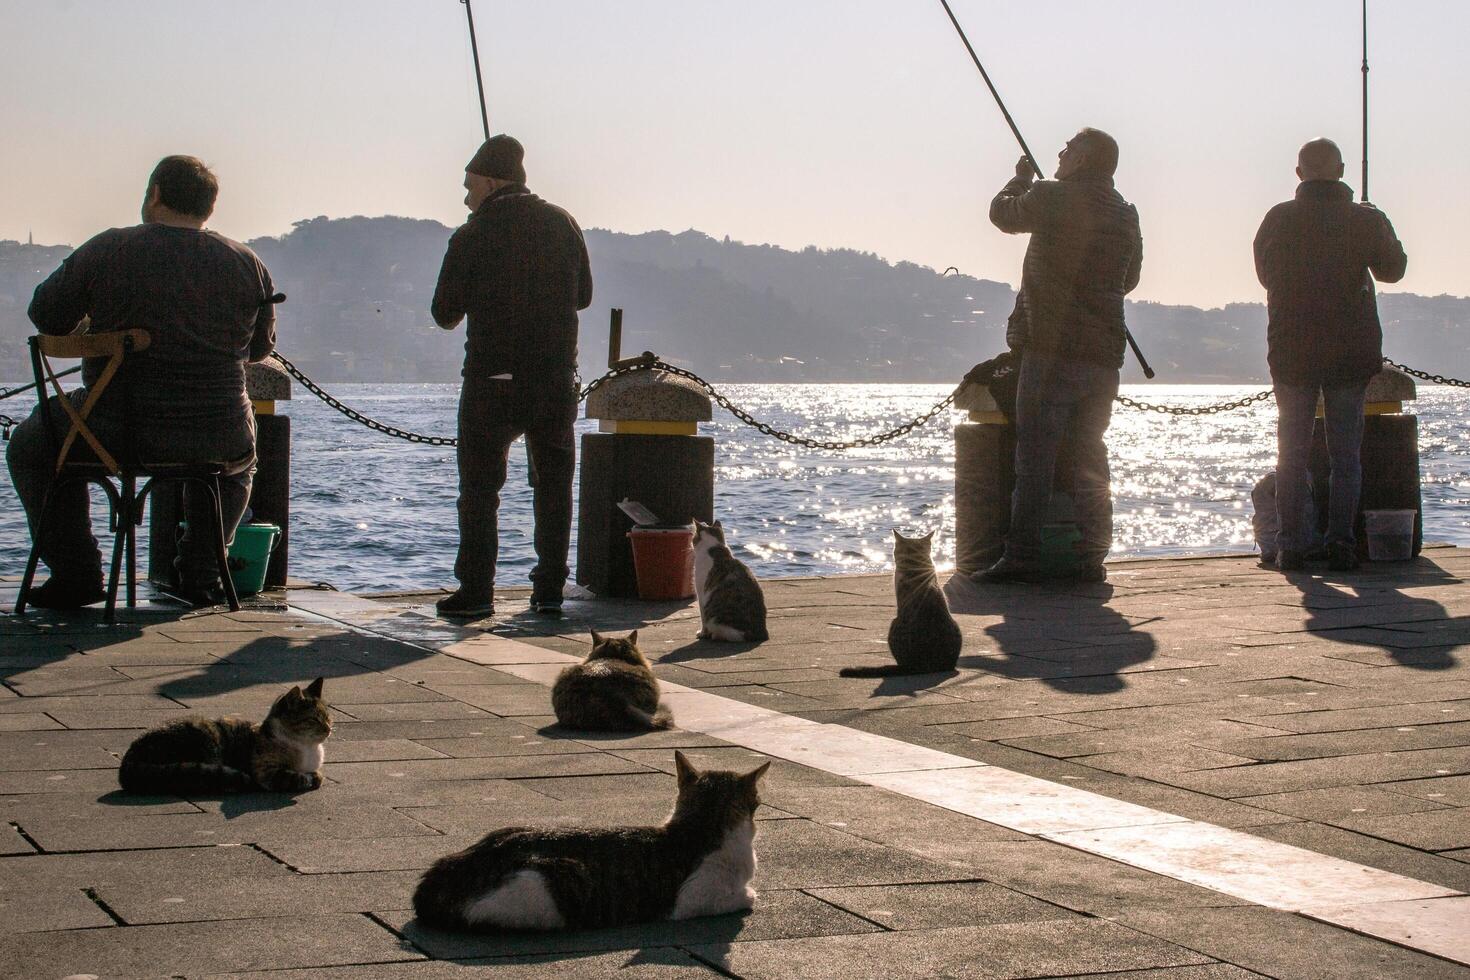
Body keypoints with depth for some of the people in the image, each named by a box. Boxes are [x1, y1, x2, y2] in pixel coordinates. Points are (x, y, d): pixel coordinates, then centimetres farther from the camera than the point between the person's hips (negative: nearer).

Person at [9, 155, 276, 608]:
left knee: (29, 445, 27)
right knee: (238, 458, 39)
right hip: (215, 440, 2)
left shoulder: (106, 251, -6)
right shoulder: (246, 263, 1)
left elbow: (46, 315, 6)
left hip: (115, 433, -2)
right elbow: (261, 347, 14)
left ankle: (76, 572, 20)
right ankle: (200, 574, 28)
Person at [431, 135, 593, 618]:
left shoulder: (472, 235, -7)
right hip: (556, 379, 4)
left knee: (479, 486, 4)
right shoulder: (562, 224, 5)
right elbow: (583, 294, 14)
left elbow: (446, 314, -2)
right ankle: (550, 589, 11)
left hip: (493, 381, -3)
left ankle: (476, 590, 1)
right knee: (553, 484, 11)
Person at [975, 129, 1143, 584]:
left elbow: (1002, 213, 10)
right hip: (1103, 354, 6)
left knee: (1035, 456, -4)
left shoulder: (1051, 197, -7)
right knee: (1090, 460, 10)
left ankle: (1023, 555, -7)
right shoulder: (1126, 214, 10)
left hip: (1051, 348, -5)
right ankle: (1092, 558, 9)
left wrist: (1020, 179, 29)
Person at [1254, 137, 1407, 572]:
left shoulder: (1278, 219, -4)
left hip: (1291, 351, 0)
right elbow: (1393, 269, 16)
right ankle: (1341, 543, -1)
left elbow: (1265, 274, 10)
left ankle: (1291, 545, 2)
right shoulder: (1367, 220, -2)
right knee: (1346, 453, 6)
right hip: (1352, 352, 0)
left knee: (1292, 451, 6)